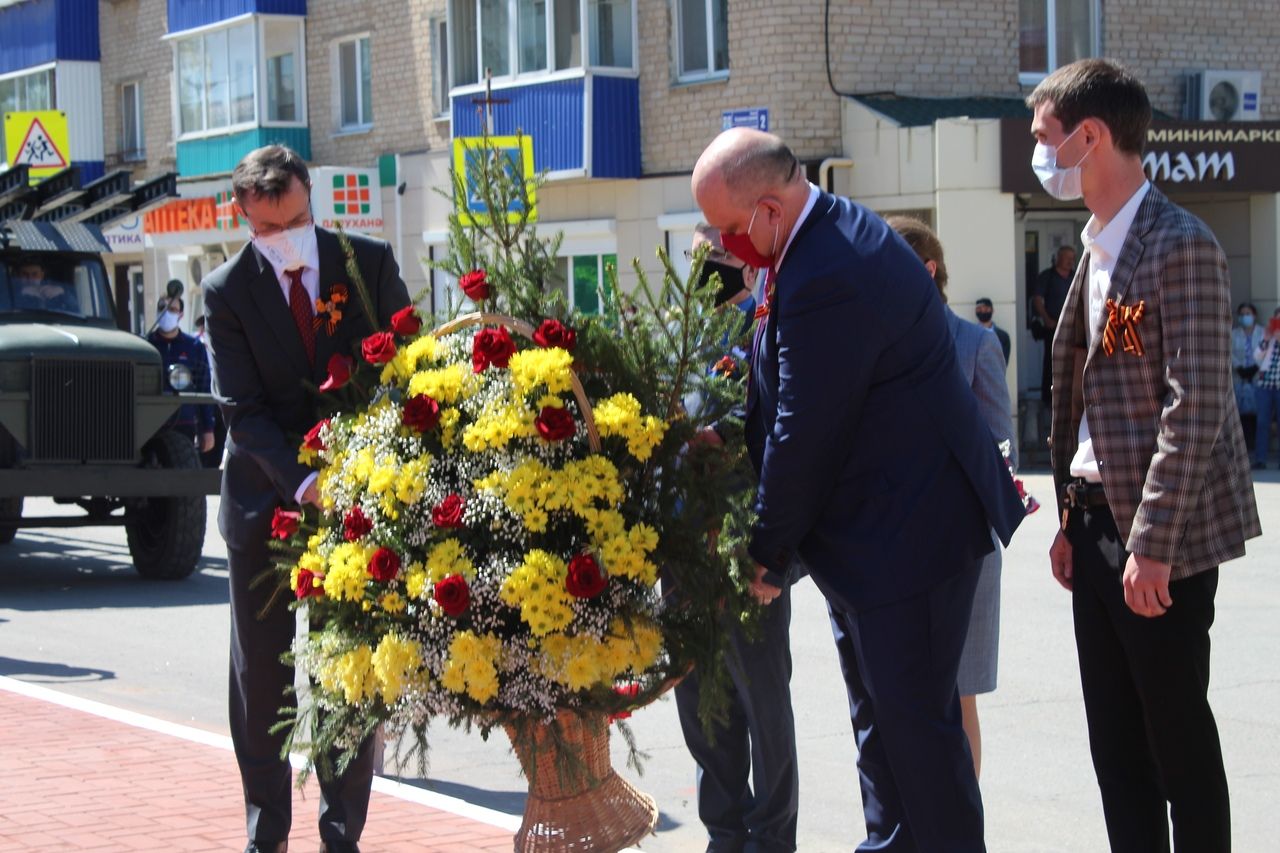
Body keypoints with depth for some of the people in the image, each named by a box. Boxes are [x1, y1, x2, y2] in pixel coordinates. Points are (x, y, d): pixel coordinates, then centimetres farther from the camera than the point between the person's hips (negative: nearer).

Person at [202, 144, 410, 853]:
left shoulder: (369, 262, -4)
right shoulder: (226, 291, -7)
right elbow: (243, 410, -12)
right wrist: (303, 482, -26)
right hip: (266, 497, 0)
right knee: (260, 675, 8)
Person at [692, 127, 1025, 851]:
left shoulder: (826, 280, -27)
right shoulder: (837, 229, 7)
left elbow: (805, 438, -21)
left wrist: (770, 553, -10)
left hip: (906, 533, -11)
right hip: (873, 531, 11)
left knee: (915, 723, -3)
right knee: (879, 716, 19)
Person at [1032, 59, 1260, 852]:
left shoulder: (1180, 245, -15)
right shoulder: (1098, 249, 13)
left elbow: (1196, 409, -19)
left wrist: (1152, 543, -21)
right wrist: (1072, 520, 13)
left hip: (1160, 538, -8)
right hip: (1099, 528, 8)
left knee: (1179, 737, 0)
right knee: (1116, 741, 10)